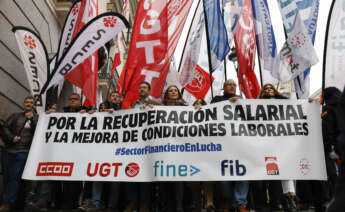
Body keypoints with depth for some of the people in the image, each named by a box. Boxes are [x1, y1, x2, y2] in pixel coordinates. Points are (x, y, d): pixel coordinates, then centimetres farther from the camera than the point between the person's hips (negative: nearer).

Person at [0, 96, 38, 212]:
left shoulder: (37, 118, 10)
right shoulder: (16, 115, 16)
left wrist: (31, 119, -10)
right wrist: (12, 137, -7)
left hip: (23, 152, -3)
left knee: (15, 177, -9)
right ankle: (10, 199, 18)